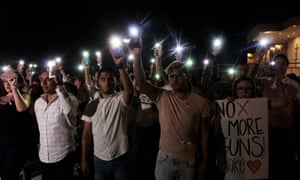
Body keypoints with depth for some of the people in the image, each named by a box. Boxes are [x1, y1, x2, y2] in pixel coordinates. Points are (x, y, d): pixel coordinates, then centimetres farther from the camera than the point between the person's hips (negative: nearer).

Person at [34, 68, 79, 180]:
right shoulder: (38, 102, 7)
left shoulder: (69, 98, -13)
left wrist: (59, 86, -34)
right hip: (43, 157, 6)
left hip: (63, 156, -6)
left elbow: (69, 110, -38)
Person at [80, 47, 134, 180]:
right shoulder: (92, 105, 1)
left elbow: (130, 90, -32)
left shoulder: (120, 99, -8)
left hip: (120, 157, -2)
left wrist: (119, 66, -40)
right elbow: (87, 133, 4)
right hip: (99, 159, 3)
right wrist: (84, 159, 2)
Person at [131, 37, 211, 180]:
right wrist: (137, 57, -29)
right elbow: (141, 84, -18)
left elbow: (204, 134, -2)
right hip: (165, 158, 1)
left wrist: (204, 162, 1)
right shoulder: (162, 97, -4)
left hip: (189, 161, -1)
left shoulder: (200, 103, -6)